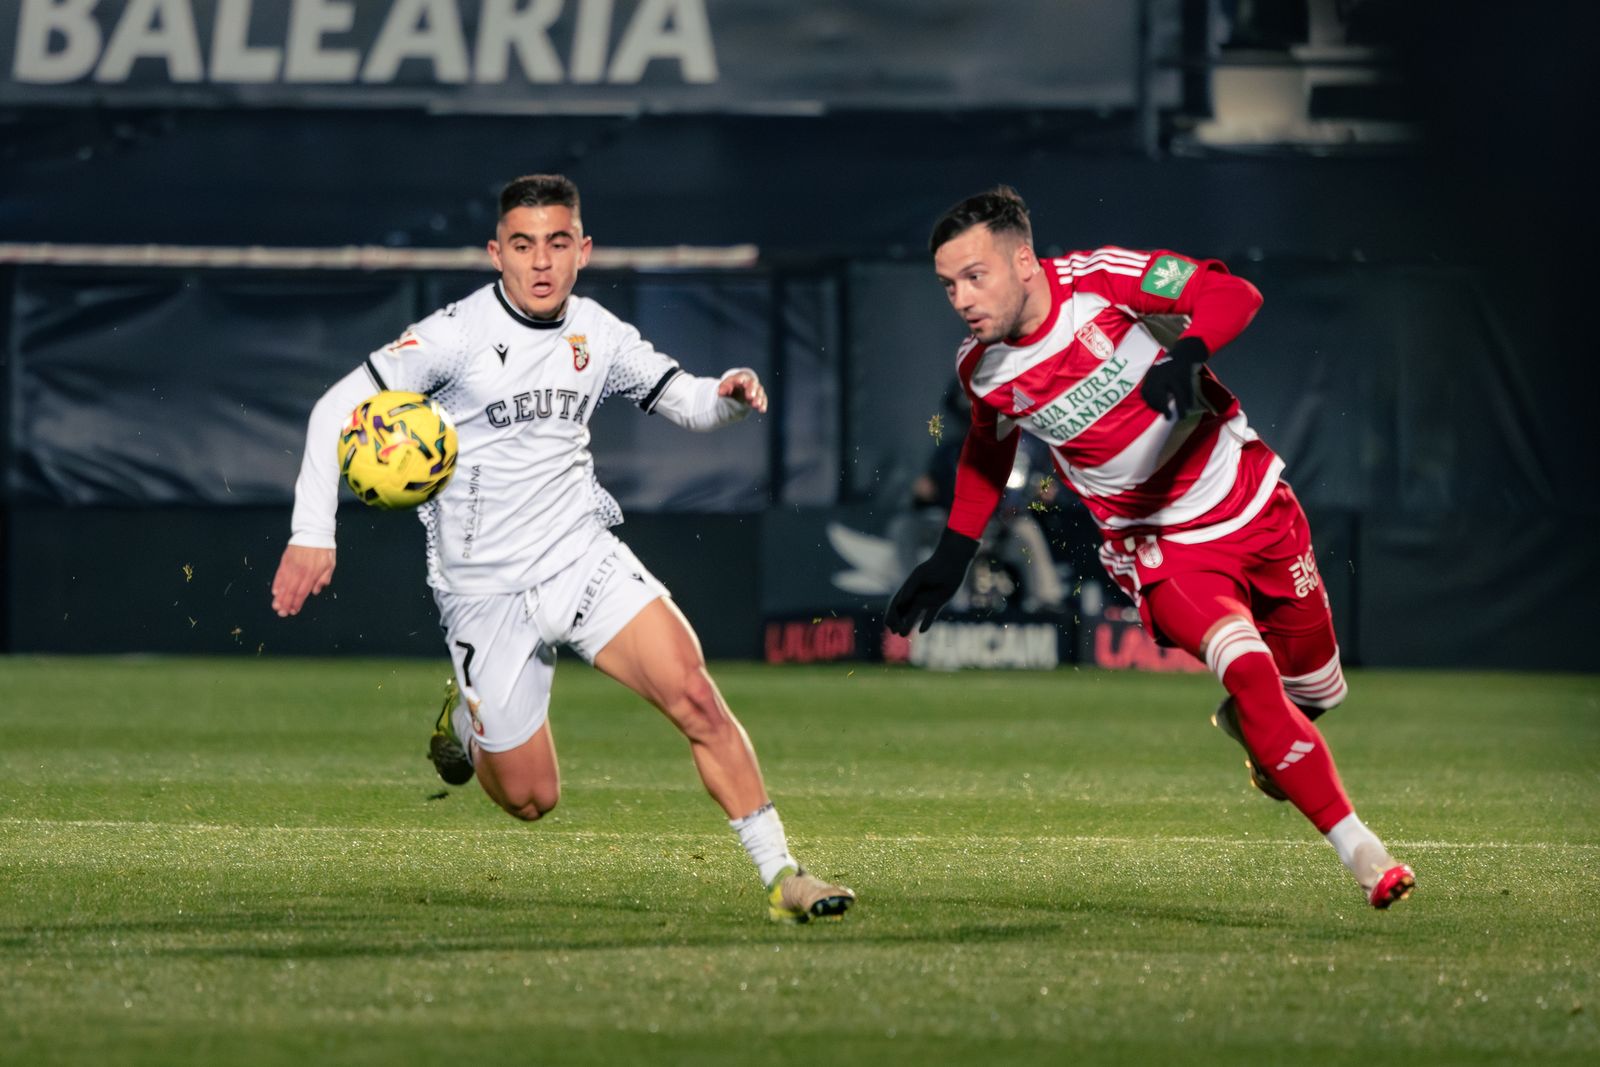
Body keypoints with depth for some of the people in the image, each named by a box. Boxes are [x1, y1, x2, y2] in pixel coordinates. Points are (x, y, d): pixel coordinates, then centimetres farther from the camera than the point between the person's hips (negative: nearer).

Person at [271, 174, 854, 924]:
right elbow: (338, 407, -13)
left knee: (694, 695, -18)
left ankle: (781, 875, -13)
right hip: (487, 595, -3)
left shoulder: (596, 334, 3)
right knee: (531, 799, 2)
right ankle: (464, 722, 36)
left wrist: (729, 395, -12)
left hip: (585, 559, 3)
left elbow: (684, 401, 13)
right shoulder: (460, 333, -12)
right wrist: (312, 534, -21)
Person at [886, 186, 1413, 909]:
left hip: (1253, 503, 0)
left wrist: (1186, 355, -38)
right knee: (1250, 673, -24)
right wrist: (952, 554, 13)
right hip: (1164, 550, 0)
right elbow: (986, 453, 13)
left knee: (1315, 690, 12)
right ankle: (1358, 849, -17)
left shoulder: (1099, 279, -19)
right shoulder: (982, 371, -9)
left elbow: (1233, 295, -20)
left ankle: (1247, 724, 48)